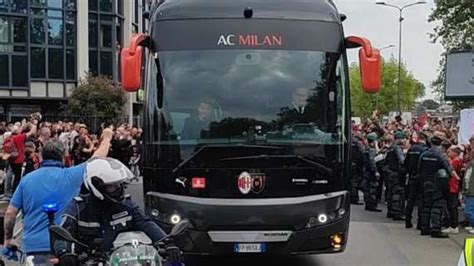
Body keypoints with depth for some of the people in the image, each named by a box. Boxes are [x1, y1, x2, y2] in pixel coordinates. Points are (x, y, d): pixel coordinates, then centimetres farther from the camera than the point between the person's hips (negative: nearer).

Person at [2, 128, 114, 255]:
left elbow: (10, 213, 2)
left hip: (31, 244, 3)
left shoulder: (27, 179, 2)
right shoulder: (70, 176, -6)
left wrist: (8, 238, 17)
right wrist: (107, 138, 24)